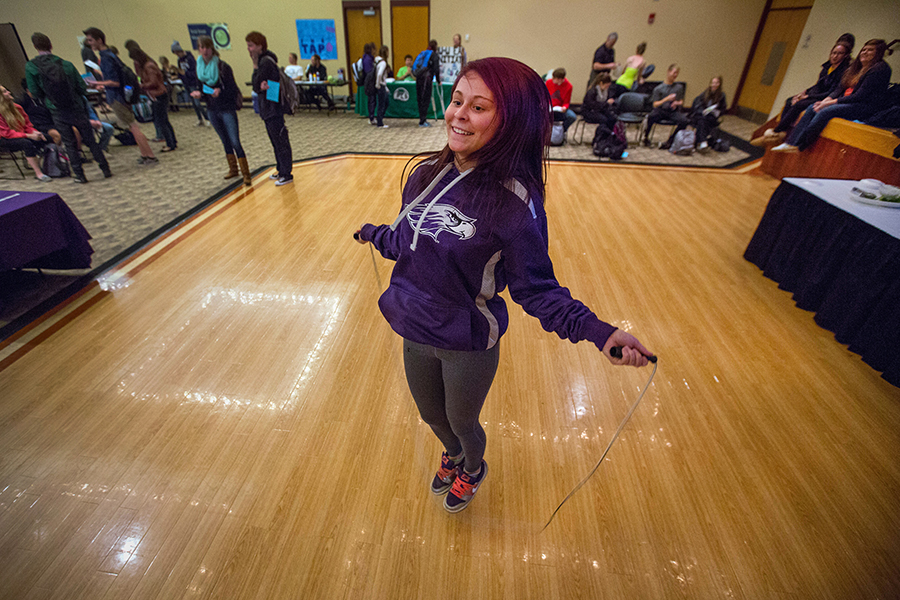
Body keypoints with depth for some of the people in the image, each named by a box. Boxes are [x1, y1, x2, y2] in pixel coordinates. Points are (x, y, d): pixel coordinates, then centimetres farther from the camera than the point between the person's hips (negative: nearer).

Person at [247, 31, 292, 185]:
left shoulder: (265, 62, -17)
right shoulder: (263, 59, 13)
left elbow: (256, 86, -17)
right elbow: (257, 86, 10)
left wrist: (255, 66, -15)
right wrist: (262, 84, -11)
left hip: (273, 109, -10)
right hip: (268, 109, 10)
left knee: (281, 142, -3)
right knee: (276, 142, 17)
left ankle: (287, 174, 5)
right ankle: (281, 170, 28)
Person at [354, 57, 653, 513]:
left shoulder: (514, 202, -22)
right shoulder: (427, 174, -5)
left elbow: (536, 287, -16)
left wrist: (596, 331, -29)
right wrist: (374, 235, 31)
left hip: (469, 345, -5)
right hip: (415, 333, 6)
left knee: (462, 422, 22)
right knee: (431, 415, 28)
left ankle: (472, 470, 60)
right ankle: (453, 456, 65)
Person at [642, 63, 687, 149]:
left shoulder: (679, 87, 13)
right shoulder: (658, 88, 4)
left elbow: (681, 101, 19)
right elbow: (655, 104, -2)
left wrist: (677, 103, -5)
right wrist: (667, 99, -16)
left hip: (673, 112, 3)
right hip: (660, 111, -2)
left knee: (684, 121, -27)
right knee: (651, 117, -37)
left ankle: (669, 141, -10)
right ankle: (646, 137, -12)